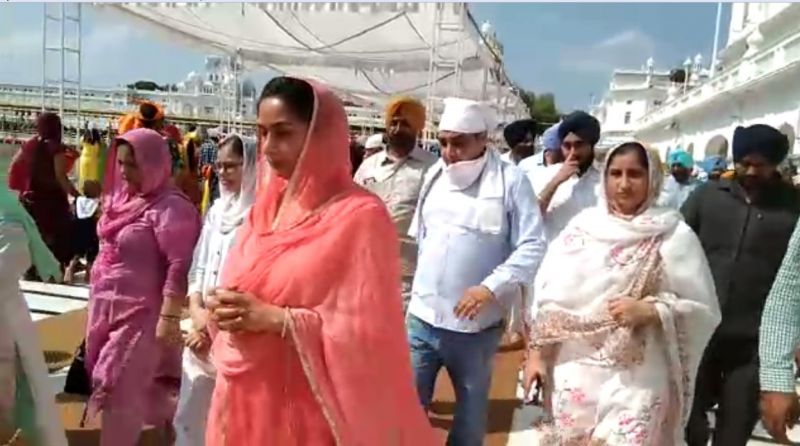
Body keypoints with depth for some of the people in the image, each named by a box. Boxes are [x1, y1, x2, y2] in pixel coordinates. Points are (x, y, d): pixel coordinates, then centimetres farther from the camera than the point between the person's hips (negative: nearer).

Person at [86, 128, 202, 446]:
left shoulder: (170, 207, -18)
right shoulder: (123, 200, 8)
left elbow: (179, 266, -23)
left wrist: (169, 318, -25)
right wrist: (98, 310, 21)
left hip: (140, 316, -8)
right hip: (111, 310, 8)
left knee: (120, 391, 3)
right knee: (141, 390, 18)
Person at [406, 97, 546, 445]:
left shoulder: (511, 180, -9)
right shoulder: (434, 174, 7)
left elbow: (533, 246, -13)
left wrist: (492, 287, -22)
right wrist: (424, 281, 13)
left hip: (476, 325, -3)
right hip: (422, 316, 4)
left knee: (471, 411, 17)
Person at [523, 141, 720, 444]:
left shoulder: (674, 236, -4)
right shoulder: (581, 227, 2)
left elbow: (702, 308, -2)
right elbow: (549, 296, 4)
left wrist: (649, 310, -17)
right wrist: (536, 353, 2)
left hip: (637, 380, -2)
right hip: (573, 373, 3)